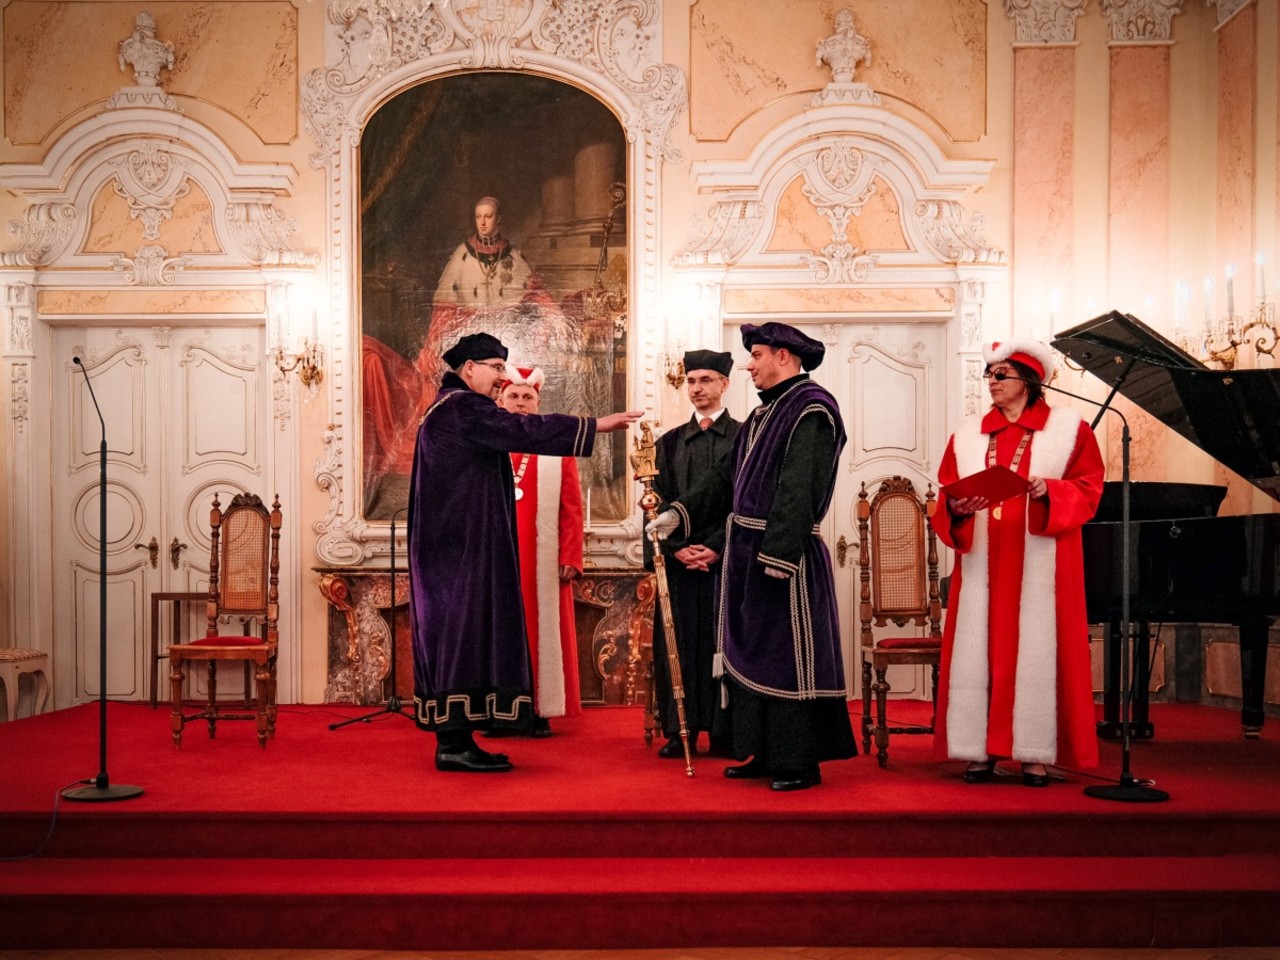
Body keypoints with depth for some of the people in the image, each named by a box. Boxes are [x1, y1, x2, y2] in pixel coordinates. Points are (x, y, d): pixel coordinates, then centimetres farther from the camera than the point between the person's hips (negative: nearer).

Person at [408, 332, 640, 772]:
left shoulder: (448, 409, 21)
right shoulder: (461, 406, -12)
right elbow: (522, 430, -23)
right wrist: (596, 424, -22)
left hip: (455, 545, 11)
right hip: (464, 548, -11)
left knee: (454, 633, 8)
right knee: (465, 630, -9)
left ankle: (453, 735, 11)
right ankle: (454, 743, -7)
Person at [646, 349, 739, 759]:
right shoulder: (670, 443, 14)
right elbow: (659, 502, 9)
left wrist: (717, 548, -13)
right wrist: (678, 548, -7)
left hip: (725, 558, -3)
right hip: (679, 560, 3)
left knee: (723, 643, -1)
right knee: (677, 644, 2)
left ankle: (723, 733, 7)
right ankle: (680, 731, 10)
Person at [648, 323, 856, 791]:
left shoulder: (811, 409, -13)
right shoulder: (764, 413, 17)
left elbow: (798, 490, -21)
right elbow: (729, 477, 20)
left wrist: (778, 553, -26)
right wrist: (681, 510, 12)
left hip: (785, 555, -10)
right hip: (747, 553, 10)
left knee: (788, 656, -2)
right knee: (751, 654, 14)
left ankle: (800, 763, 8)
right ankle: (764, 753, 24)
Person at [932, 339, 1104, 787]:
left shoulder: (1067, 427, 5)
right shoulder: (968, 434, 13)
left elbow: (1088, 489, 0)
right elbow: (947, 492, 10)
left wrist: (1050, 492, -18)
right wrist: (955, 507, -12)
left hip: (1040, 562, -3)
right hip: (982, 561, 3)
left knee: (1036, 651, -2)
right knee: (977, 650, 0)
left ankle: (1036, 753, 5)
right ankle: (981, 750, 6)